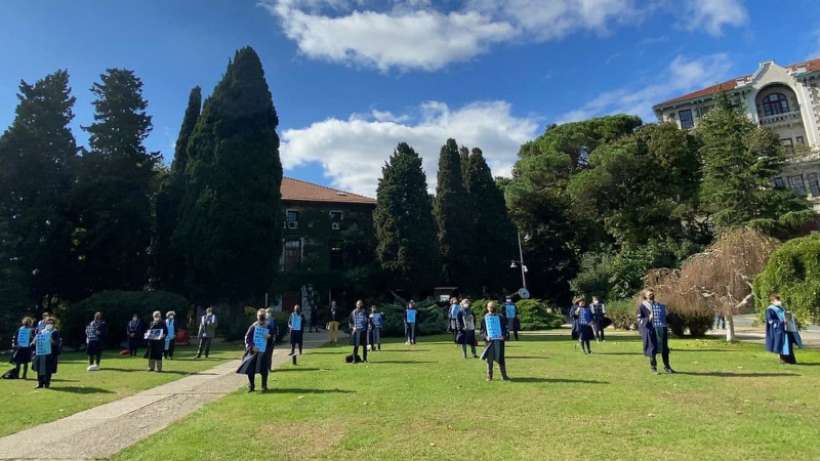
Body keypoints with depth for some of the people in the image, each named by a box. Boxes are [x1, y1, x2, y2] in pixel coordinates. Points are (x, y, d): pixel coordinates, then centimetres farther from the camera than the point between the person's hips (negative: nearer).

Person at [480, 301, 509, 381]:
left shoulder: (499, 318, 10)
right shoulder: (484, 318, 8)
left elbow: (504, 328, 11)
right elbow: (482, 330, 7)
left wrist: (503, 335, -7)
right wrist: (486, 336, -11)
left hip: (499, 340, 0)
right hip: (489, 340, 0)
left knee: (500, 358, -1)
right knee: (489, 359, 2)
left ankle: (504, 375, 11)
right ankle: (489, 376, 13)